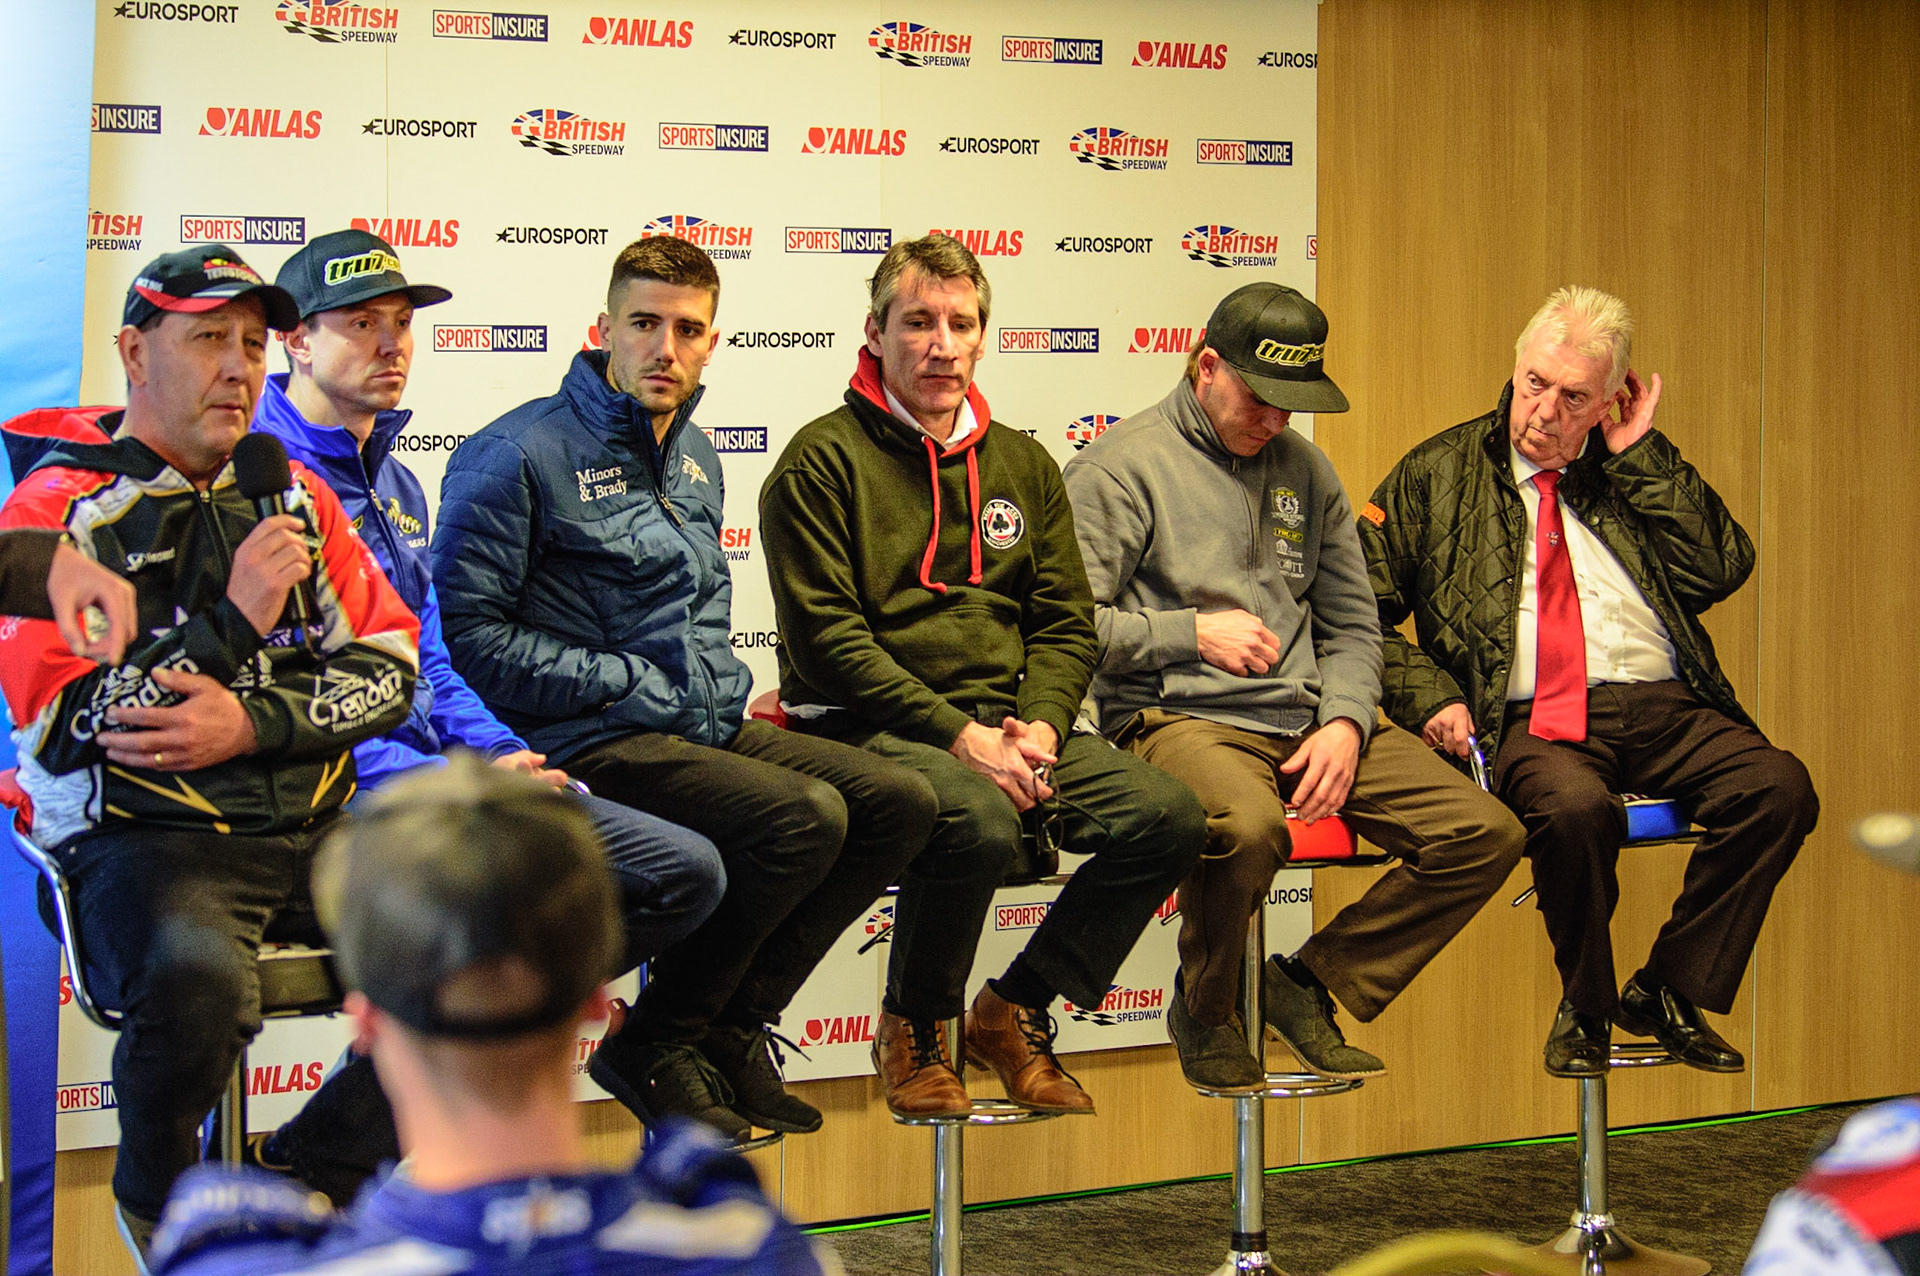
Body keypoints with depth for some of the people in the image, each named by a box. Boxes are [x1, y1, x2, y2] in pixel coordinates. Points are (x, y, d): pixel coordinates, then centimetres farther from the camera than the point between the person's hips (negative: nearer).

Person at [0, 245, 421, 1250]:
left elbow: (389, 671, 8)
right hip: (143, 839, -5)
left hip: (313, 827, 6)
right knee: (197, 978, -37)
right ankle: (158, 1206, -4)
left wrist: (255, 723, -11)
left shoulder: (294, 497, 15)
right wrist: (233, 624, -13)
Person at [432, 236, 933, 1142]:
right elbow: (467, 633, -14)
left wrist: (728, 691, 9)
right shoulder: (520, 453, -8)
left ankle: (732, 1029, 1)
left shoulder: (695, 459, 18)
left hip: (706, 730, 9)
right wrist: (627, 685, -13)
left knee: (899, 803, -5)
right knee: (804, 817, -28)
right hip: (585, 750, -9)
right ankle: (655, 1044, -11)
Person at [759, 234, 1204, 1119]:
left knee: (1167, 814, -17)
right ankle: (912, 1029, -7)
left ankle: (1015, 1010, 1)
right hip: (869, 730, -6)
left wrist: (1040, 725, -6)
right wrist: (960, 735, -17)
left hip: (1009, 723, 6)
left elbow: (1067, 624, 15)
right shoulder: (824, 460, 0)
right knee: (979, 822, -37)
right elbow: (827, 640, -9)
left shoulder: (1022, 465, 18)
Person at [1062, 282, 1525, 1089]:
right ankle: (1205, 1012, -9)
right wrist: (1192, 632, -10)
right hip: (1181, 719, -6)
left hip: (1310, 719, 6)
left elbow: (1352, 626, 19)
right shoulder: (1123, 465, -1)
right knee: (1247, 826, -41)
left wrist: (1346, 722, 0)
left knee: (1486, 834, -10)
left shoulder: (1305, 470, 19)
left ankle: (1310, 983, 6)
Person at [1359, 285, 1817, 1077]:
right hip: (1528, 723, -3)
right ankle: (1585, 1009, -9)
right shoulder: (1437, 475, 13)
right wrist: (1426, 694, -6)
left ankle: (1668, 993, -7)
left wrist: (1639, 453, 5)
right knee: (1576, 807, -37)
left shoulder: (1636, 473, 20)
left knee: (1779, 787, -24)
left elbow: (1721, 570, 4)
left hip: (1663, 707, 4)